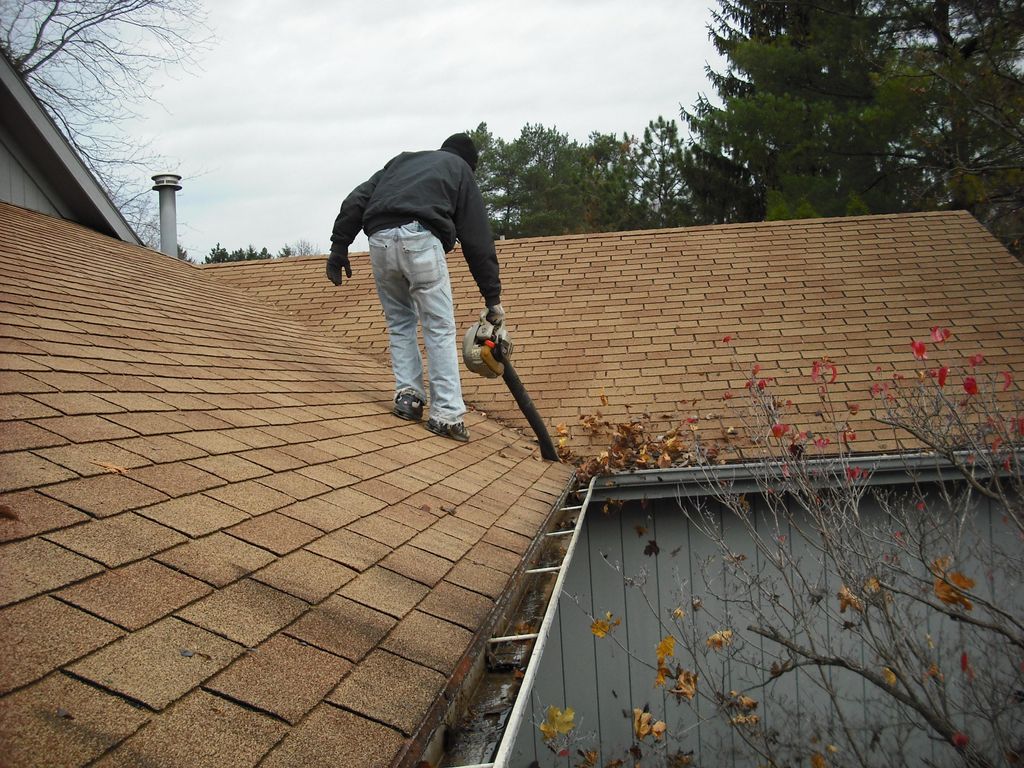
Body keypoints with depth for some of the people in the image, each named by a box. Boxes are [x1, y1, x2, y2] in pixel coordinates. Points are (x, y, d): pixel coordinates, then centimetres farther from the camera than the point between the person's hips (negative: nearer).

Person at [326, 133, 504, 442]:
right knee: (439, 328, 2)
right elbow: (478, 240, 18)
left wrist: (339, 246, 18)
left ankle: (407, 394, 11)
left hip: (380, 240, 4)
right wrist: (492, 298, 18)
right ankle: (447, 414, -3)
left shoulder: (401, 161, 35)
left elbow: (356, 201, 20)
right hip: (421, 240, -4)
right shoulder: (460, 170, 25)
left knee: (399, 321, 21)